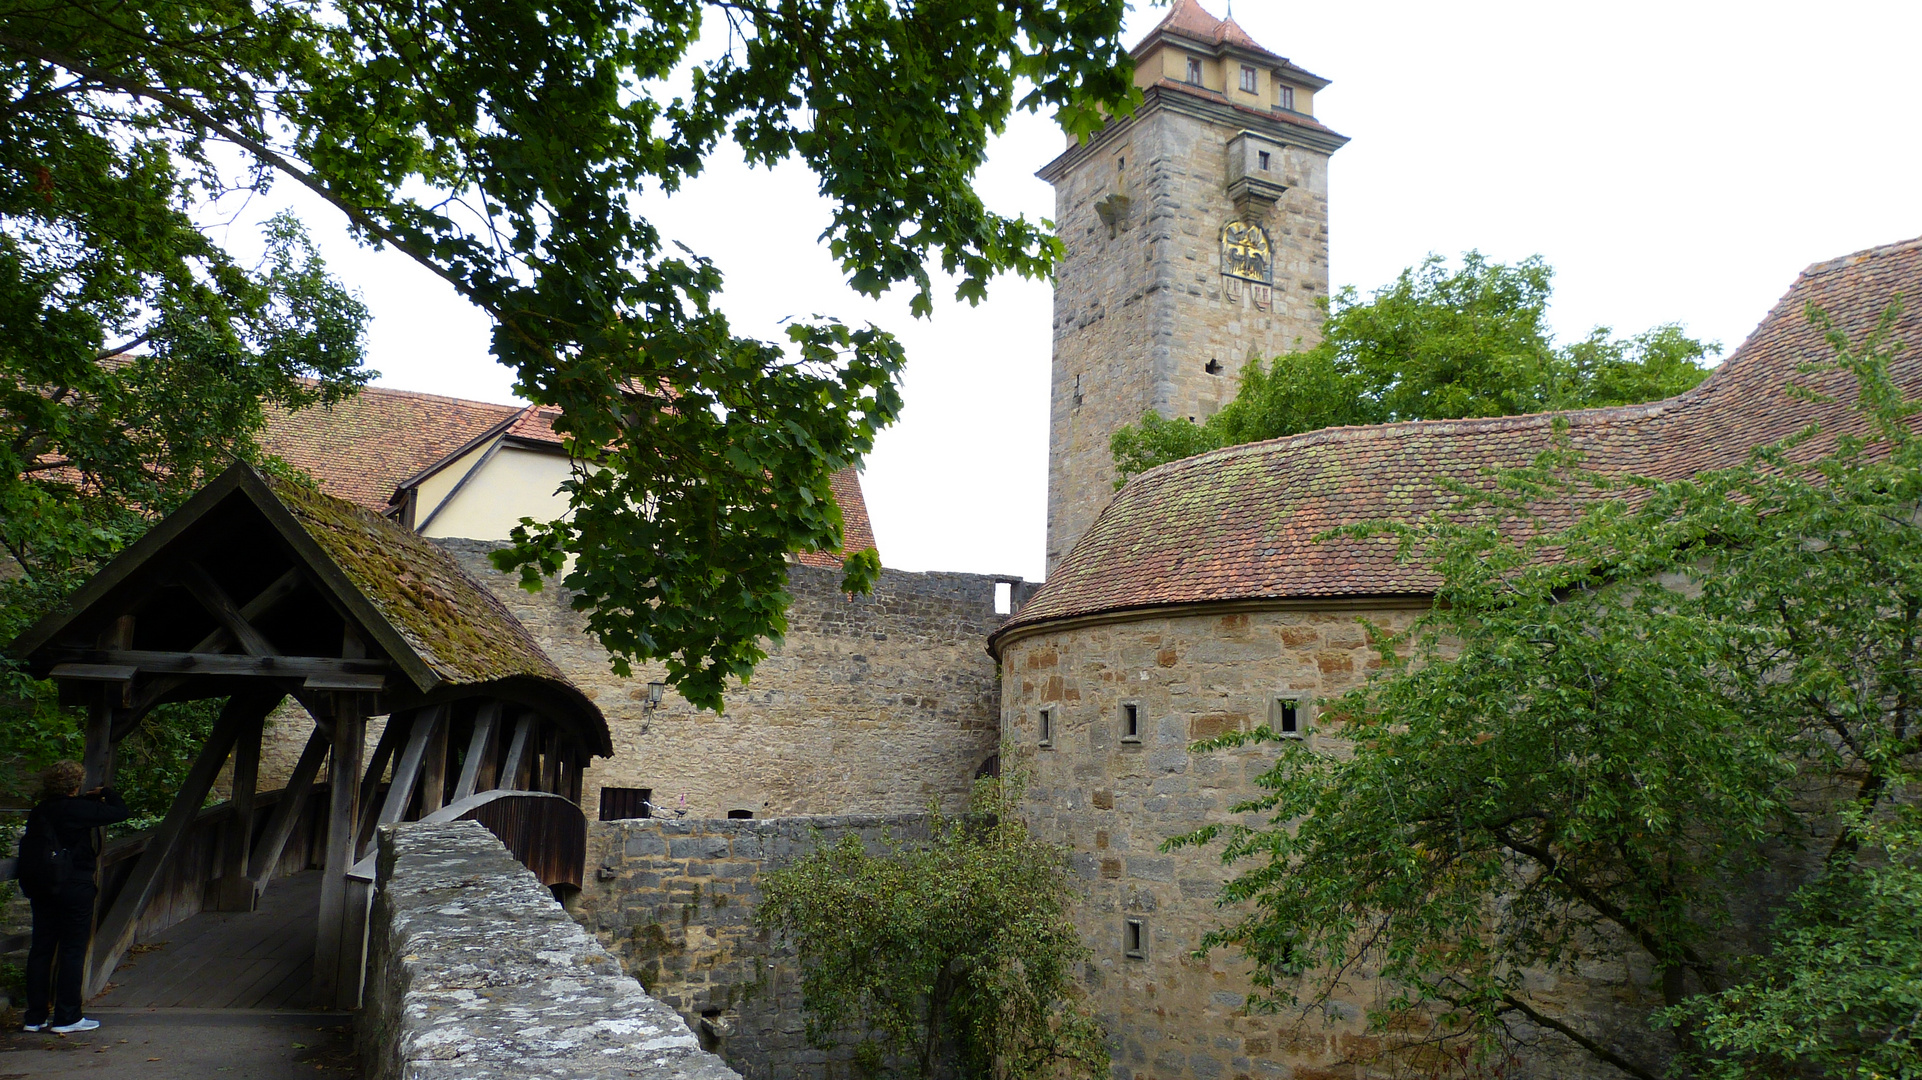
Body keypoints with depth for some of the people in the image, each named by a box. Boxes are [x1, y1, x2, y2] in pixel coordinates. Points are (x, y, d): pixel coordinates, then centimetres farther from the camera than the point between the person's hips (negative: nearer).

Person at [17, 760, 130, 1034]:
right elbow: (122, 813, -13)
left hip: (39, 886, 7)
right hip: (74, 886, -7)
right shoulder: (77, 809, -14)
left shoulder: (39, 812, 6)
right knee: (73, 950, 1)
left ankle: (36, 1016, 18)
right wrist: (106, 794, 6)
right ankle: (66, 1017, 4)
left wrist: (93, 799, 19)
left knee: (41, 948, 12)